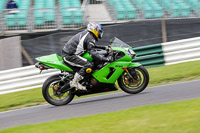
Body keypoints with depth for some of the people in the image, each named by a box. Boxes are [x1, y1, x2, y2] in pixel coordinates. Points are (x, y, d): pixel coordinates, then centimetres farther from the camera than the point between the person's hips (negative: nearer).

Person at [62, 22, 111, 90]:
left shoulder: (86, 33, 16)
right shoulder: (90, 39, -14)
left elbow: (92, 46, 31)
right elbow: (93, 53, -23)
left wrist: (104, 47, 27)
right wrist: (106, 59, -21)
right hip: (69, 55, -11)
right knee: (88, 64, -21)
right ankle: (75, 82, -18)